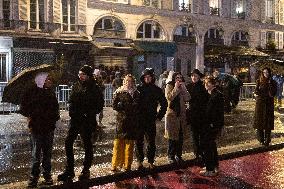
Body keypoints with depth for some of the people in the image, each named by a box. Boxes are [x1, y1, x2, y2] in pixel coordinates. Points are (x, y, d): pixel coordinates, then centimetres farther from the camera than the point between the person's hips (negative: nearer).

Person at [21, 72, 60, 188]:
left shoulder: (51, 93, 13)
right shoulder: (32, 93, -2)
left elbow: (56, 108, 23)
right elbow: (23, 108, 0)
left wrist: (56, 116, 7)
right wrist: (30, 116, -11)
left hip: (49, 127, 4)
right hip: (36, 127, -4)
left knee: (47, 152, 9)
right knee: (36, 153, -3)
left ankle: (47, 175, 18)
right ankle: (34, 176, 8)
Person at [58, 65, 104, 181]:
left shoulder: (94, 88, -7)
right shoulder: (76, 86, 9)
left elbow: (100, 106, -5)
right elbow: (71, 101, 17)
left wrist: (89, 114, -15)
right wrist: (72, 112, 1)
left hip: (87, 121, -5)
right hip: (75, 120, 5)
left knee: (87, 145, 6)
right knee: (68, 143, 3)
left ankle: (86, 170, 21)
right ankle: (69, 170, 14)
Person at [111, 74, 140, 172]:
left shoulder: (136, 93, 10)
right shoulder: (119, 92, 8)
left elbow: (137, 107, 7)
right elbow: (114, 105, 3)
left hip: (132, 121, 1)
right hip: (121, 119, -1)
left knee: (129, 143, 1)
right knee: (118, 142, -4)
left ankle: (127, 165, 9)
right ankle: (115, 164, 3)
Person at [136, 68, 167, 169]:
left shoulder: (157, 90, 3)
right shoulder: (138, 88, 1)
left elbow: (164, 104, 12)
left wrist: (159, 116, 6)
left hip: (151, 120, 0)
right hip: (139, 120, 0)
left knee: (151, 142, 3)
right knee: (139, 142, 6)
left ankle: (151, 162, 15)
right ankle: (140, 161, 19)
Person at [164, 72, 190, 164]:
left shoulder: (183, 87, 13)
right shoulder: (169, 86, 0)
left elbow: (187, 99, -1)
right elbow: (169, 97, -17)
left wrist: (183, 88, -8)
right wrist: (176, 88, -15)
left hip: (181, 115, 5)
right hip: (172, 114, -5)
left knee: (180, 136, 7)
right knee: (172, 136, -2)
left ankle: (178, 155, 18)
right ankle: (171, 156, 8)